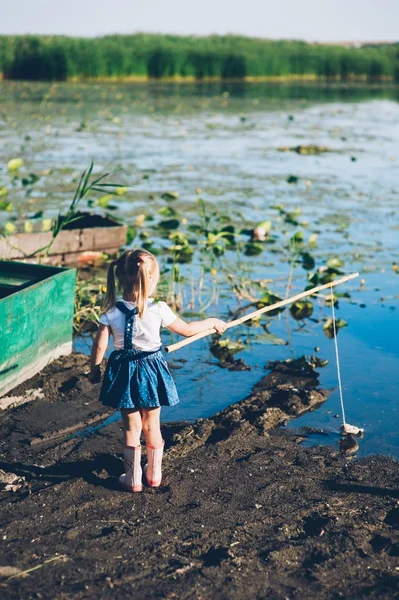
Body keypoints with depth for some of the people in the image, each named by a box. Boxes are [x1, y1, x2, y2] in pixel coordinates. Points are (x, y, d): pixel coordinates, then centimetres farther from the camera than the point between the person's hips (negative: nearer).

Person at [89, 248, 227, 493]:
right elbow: (187, 329, -3)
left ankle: (133, 478, 20)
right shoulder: (158, 310, -16)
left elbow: (100, 346, -8)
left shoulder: (112, 311, -12)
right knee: (152, 425, 16)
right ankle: (154, 474, 31)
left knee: (131, 426, 13)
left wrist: (94, 370, 9)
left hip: (124, 372, 1)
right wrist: (212, 322, 13)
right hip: (151, 371, -1)